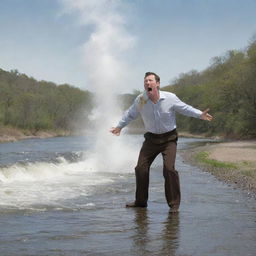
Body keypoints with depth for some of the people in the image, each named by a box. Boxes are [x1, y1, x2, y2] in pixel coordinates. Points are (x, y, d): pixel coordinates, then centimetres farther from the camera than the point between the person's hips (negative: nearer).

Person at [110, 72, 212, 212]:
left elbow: (185, 108, 2)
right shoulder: (140, 100, -8)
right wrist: (120, 126, 20)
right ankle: (141, 201, 18)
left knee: (169, 168, -18)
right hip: (151, 139, 3)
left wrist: (200, 115, -7)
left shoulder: (170, 98, -13)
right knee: (141, 168, -1)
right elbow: (130, 114, 11)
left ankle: (174, 204, -7)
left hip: (169, 138, -3)